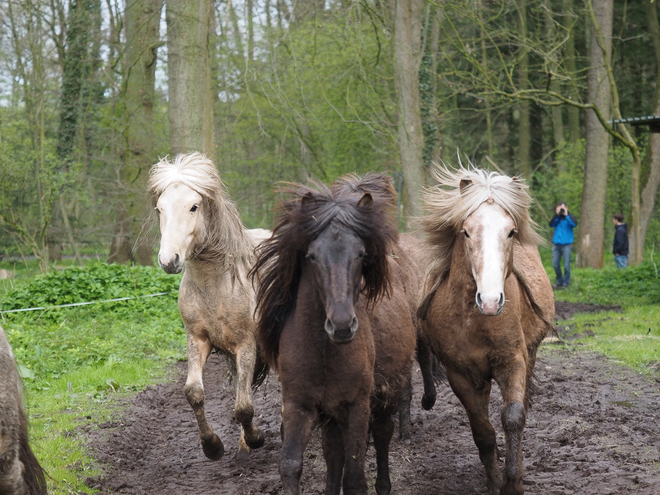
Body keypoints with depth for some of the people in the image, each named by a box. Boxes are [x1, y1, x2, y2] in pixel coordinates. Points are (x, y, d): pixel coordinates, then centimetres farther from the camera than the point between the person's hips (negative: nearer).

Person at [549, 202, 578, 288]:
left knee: (566, 265, -4)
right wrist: (557, 215, -10)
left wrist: (566, 215, -15)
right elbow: (551, 224, -3)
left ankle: (565, 283, 4)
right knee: (555, 264, 3)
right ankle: (559, 281, 17)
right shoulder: (557, 217, 13)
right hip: (556, 244, 4)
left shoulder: (569, 217, 3)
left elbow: (574, 224, -16)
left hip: (566, 245, -4)